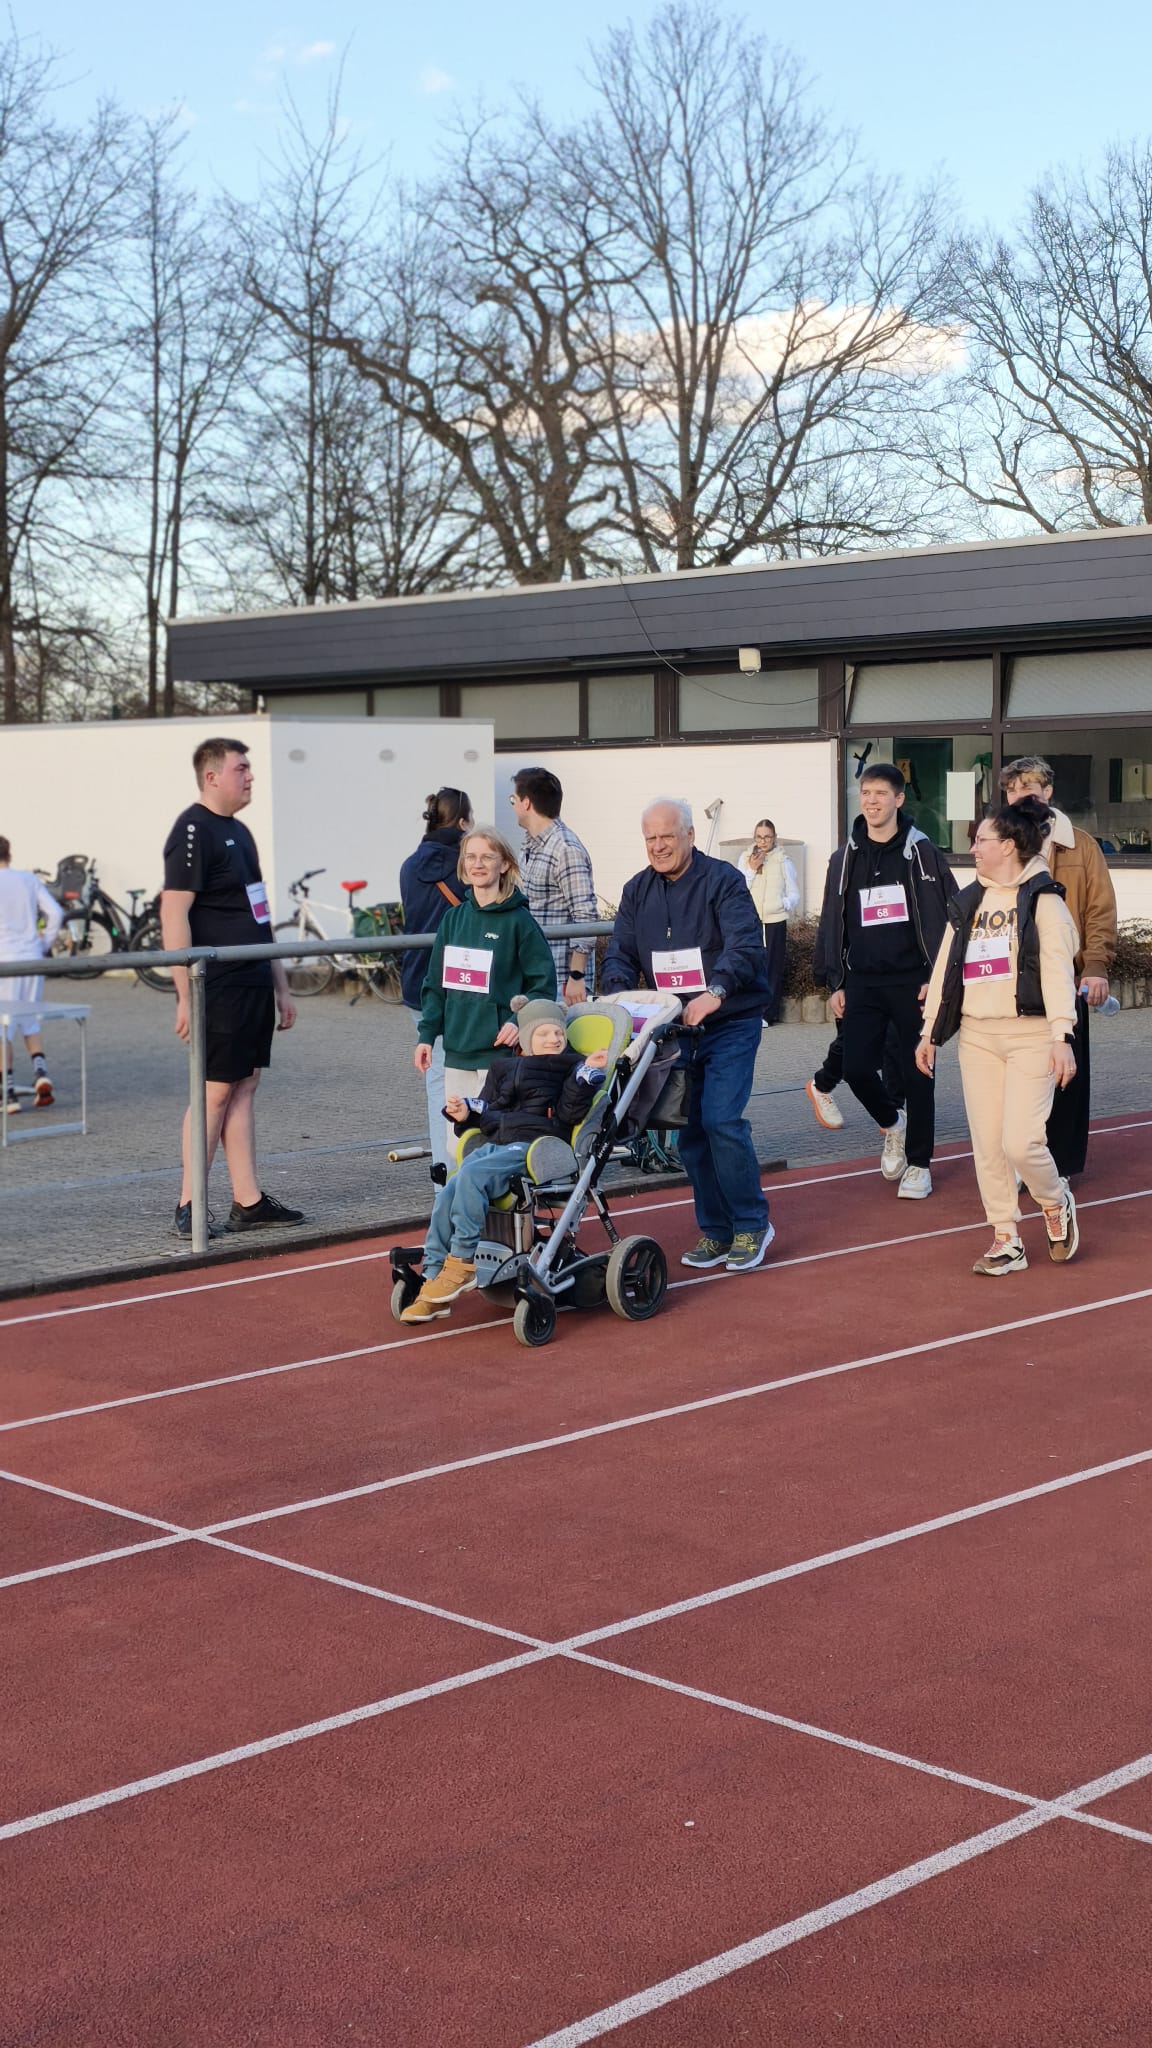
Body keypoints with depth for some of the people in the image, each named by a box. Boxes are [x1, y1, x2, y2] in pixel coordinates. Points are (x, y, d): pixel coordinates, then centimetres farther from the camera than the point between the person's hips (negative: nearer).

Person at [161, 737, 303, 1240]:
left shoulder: (238, 831, 18)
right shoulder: (193, 831, -11)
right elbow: (174, 914, -17)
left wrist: (280, 985, 22)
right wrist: (185, 995, -21)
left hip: (254, 983, 9)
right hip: (218, 986, -9)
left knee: (245, 1087, 9)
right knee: (216, 1092, -6)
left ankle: (248, 1202, 12)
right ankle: (189, 1207, 1)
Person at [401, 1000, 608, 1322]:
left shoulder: (573, 1069, 10)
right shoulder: (504, 1069, 26)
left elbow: (569, 1114, -5)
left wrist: (587, 1073, -16)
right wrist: (466, 1113, 7)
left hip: (532, 1149, -6)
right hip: (492, 1144, 6)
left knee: (472, 1174, -32)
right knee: (446, 1196, -19)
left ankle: (463, 1262, -26)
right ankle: (433, 1283, -16)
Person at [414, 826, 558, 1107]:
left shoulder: (518, 920, -3)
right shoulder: (453, 919, 12)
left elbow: (543, 983, -3)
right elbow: (436, 983, 16)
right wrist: (426, 1033, 8)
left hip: (500, 1051, -5)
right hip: (456, 1052, 5)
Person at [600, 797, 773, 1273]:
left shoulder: (721, 880, -9)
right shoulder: (637, 891, 9)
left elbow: (744, 945, -21)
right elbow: (620, 953, 7)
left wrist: (715, 991, -37)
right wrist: (618, 995, -15)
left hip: (730, 1024, -6)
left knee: (721, 1120, -16)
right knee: (690, 1130, 6)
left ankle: (752, 1224, 0)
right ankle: (715, 1230, 18)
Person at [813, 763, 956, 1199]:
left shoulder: (921, 852, -2)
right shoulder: (845, 858, 9)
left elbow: (947, 916, -4)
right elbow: (832, 923, 12)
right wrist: (835, 982, 7)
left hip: (912, 982, -3)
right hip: (862, 983, 3)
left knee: (916, 1075, 1)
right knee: (857, 1069, -3)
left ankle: (919, 1163, 14)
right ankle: (892, 1124, 27)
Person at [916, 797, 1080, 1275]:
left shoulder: (1041, 898, -4)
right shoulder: (967, 903, 13)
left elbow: (1057, 969, -11)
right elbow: (944, 968, 16)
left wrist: (1062, 1036, -17)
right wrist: (929, 1031, 14)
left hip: (1029, 1034, -6)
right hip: (977, 1036, 6)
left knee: (1020, 1141, -12)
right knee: (987, 1144, 4)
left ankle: (1056, 1202, 18)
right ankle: (1007, 1240, 14)